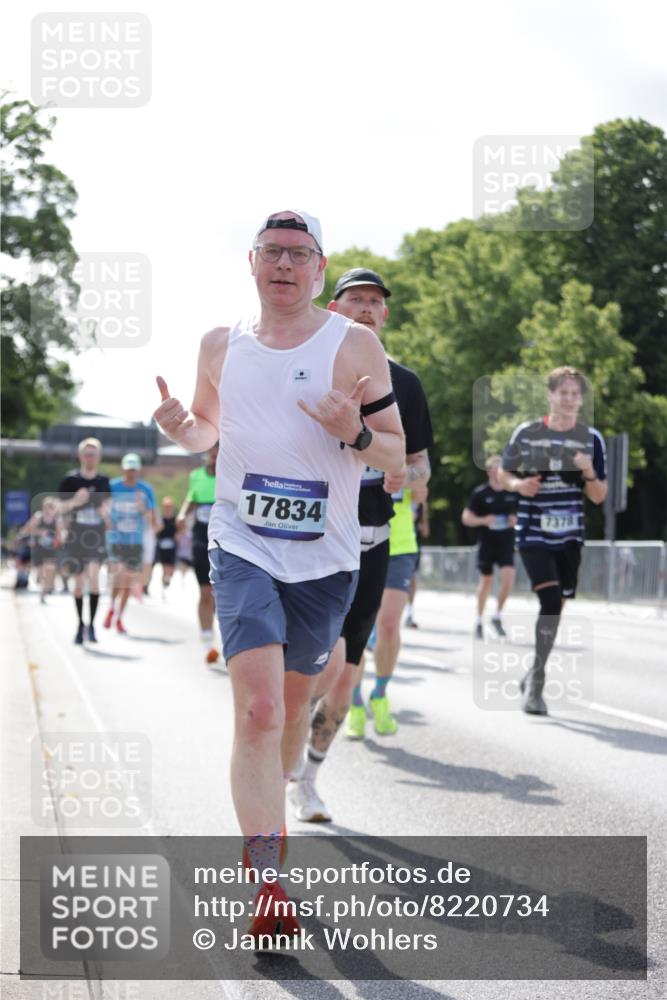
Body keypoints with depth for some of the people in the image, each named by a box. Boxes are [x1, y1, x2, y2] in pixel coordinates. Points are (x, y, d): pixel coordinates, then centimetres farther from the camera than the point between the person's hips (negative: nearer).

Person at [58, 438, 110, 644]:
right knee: (78, 583, 9)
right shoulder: (70, 479, -2)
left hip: (96, 537, -1)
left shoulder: (103, 481, 2)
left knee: (94, 576, -21)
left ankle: (91, 624, -14)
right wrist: (75, 501, -18)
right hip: (75, 536, 1)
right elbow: (61, 507, 1)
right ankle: (80, 625, 25)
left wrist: (106, 510, -10)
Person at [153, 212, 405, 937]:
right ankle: (266, 884, -14)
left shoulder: (355, 345, -2)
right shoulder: (221, 345, 6)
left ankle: (271, 811, 44)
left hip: (325, 558, 1)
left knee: (294, 702, 15)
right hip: (242, 548, 0)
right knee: (258, 708, -15)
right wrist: (179, 427, -2)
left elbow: (396, 454, 0)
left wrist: (355, 433, -21)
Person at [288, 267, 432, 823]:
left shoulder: (403, 384, 9)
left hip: (371, 545, 3)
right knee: (328, 660, -20)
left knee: (346, 675, 5)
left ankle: (307, 778, 23)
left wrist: (404, 475, -9)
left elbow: (422, 468, 14)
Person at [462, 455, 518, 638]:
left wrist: (515, 519, -6)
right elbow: (466, 517, -1)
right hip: (486, 542, -2)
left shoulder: (513, 492, 4)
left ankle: (497, 616, 3)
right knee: (486, 581, 7)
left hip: (506, 542, 2)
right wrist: (484, 520, -17)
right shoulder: (480, 493, -4)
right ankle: (479, 621, 23)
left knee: (508, 577, -16)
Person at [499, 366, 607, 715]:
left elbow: (599, 497, 4)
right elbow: (503, 475, 10)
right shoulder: (526, 433, -2)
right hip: (534, 535, -3)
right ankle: (536, 680, -10)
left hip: (570, 537, 3)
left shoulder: (591, 439, 2)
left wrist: (589, 473, -17)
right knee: (551, 599, -19)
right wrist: (518, 484, -12)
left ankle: (534, 677, 26)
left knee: (555, 606, 8)